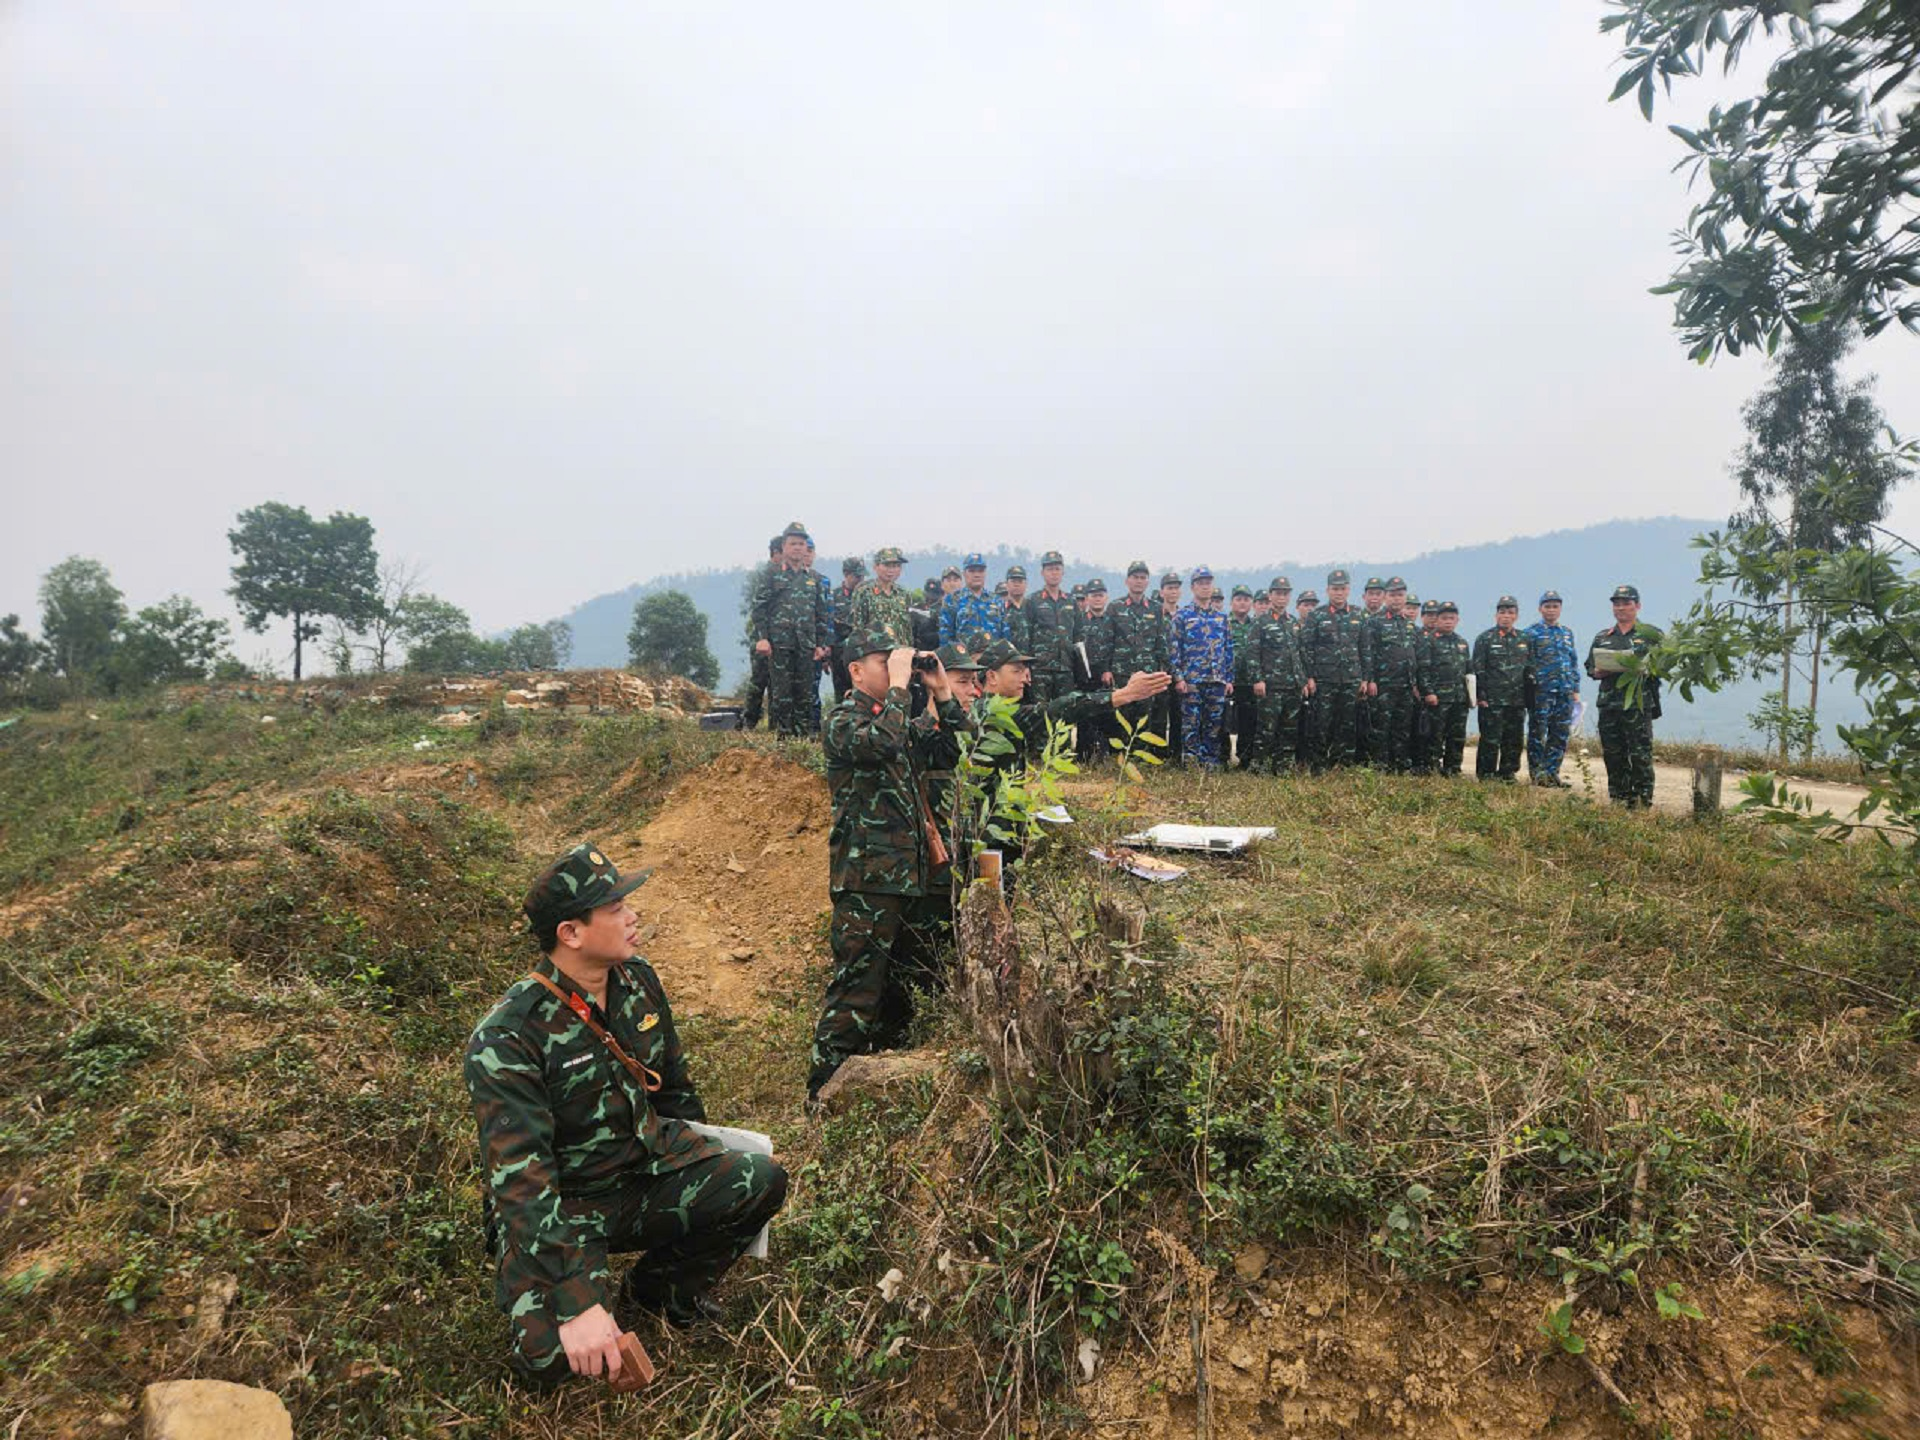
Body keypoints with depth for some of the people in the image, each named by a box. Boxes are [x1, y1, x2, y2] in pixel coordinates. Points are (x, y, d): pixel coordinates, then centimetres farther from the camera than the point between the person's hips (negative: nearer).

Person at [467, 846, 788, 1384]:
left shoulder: (638, 981, -3)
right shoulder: (506, 1040, -24)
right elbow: (520, 1181, -29)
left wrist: (707, 1180, 22)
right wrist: (576, 1303, -35)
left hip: (646, 1172, 6)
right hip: (561, 1205, -5)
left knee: (763, 1181, -19)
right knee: (554, 1354, -30)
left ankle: (661, 1289, 8)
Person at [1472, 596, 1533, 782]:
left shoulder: (1524, 639, 14)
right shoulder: (1484, 638, 0)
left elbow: (1530, 670, 18)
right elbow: (1478, 670, -4)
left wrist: (1530, 696, 11)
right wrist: (1481, 696, -10)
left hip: (1517, 701, 5)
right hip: (1492, 701, -5)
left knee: (1514, 740, 7)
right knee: (1490, 740, -4)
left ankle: (1507, 774, 17)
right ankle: (1485, 776, 5)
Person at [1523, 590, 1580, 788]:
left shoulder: (1567, 633, 16)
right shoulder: (1532, 632, -2)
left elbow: (1574, 662, 19)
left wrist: (1575, 688, 13)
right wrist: (1530, 686, -11)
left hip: (1564, 692, 6)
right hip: (1541, 691, -5)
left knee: (1560, 735, 6)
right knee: (1537, 733, -1)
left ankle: (1552, 772, 14)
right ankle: (1537, 773, 4)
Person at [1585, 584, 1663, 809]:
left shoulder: (1651, 635, 5)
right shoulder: (1602, 638, 17)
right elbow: (1590, 667, 20)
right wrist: (1598, 672, -3)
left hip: (1639, 704, -4)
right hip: (1608, 704, 4)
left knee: (1640, 755, -6)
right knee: (1613, 755, 7)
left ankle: (1643, 801, -1)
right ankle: (1618, 798, 16)